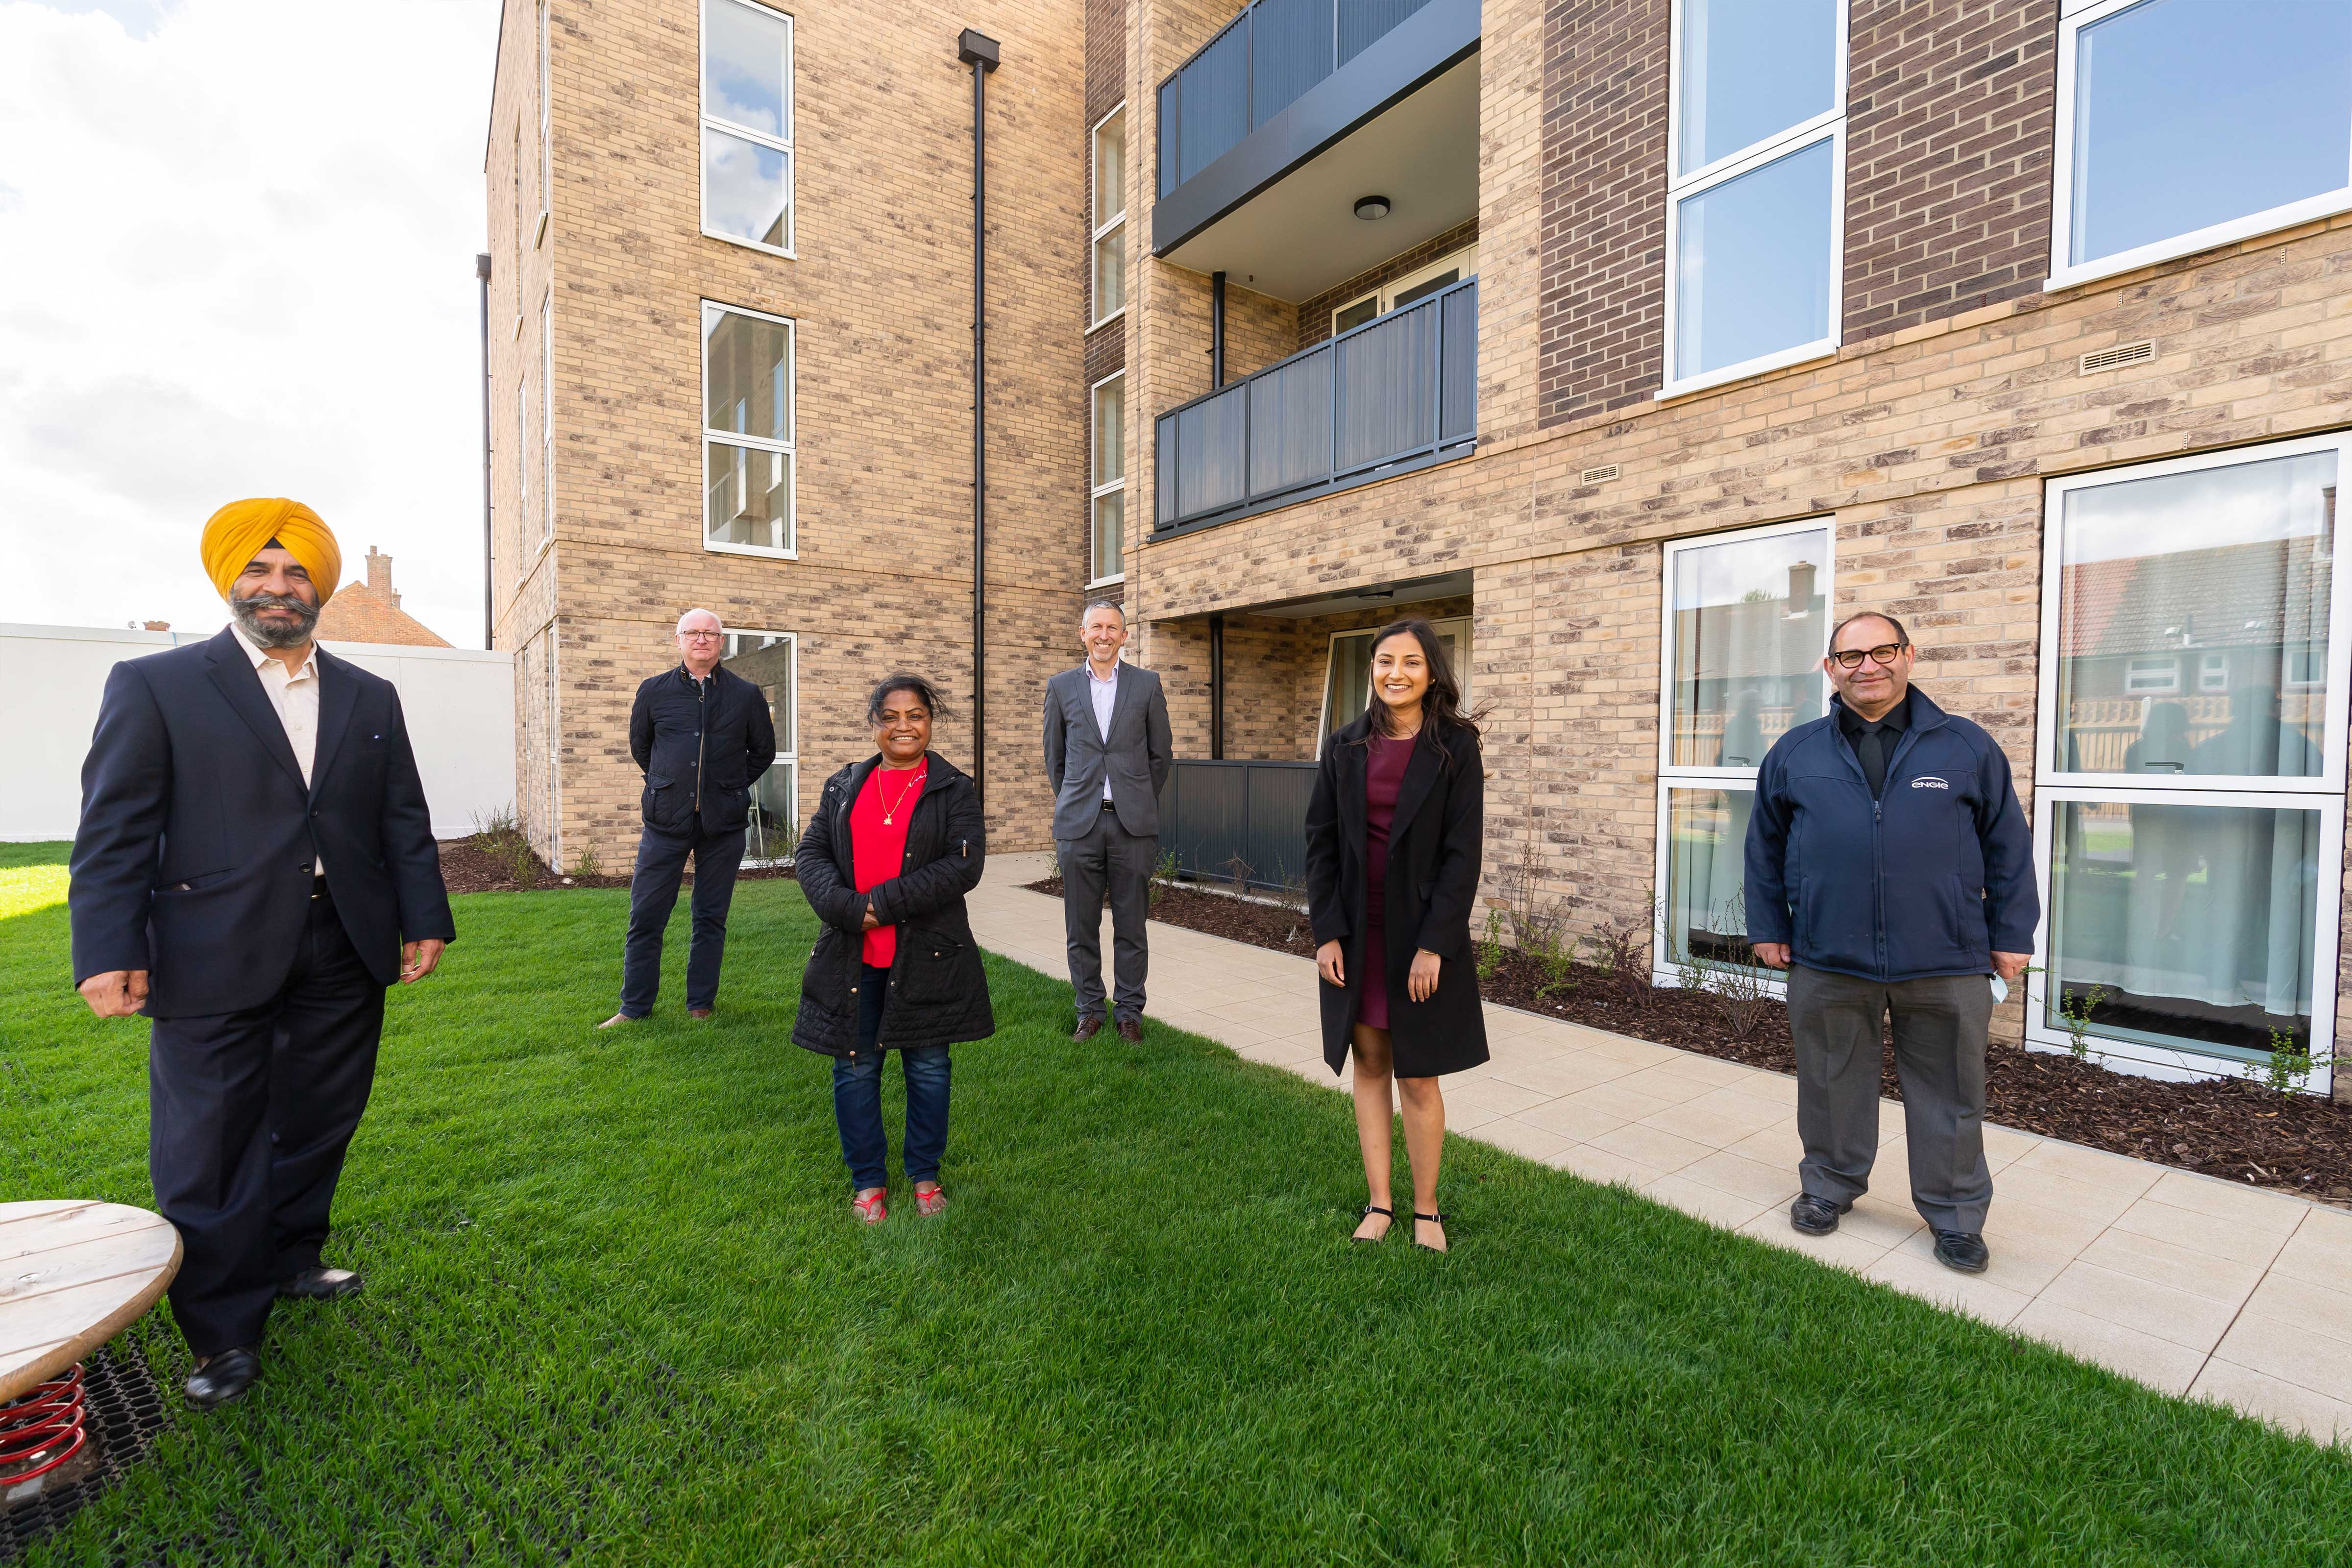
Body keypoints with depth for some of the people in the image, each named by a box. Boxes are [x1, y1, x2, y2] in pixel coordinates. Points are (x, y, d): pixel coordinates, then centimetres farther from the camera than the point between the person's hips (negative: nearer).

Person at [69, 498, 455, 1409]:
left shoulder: (370, 698, 11)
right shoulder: (154, 685, 1)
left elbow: (404, 822, 10)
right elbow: (114, 830, -4)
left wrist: (425, 920, 4)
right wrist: (108, 952, -11)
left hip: (344, 954, 4)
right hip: (216, 957, -3)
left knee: (317, 1126, 15)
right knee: (209, 1152, 4)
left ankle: (290, 1262, 36)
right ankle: (225, 1334, 20)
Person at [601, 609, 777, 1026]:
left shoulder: (747, 695, 3)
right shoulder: (654, 690, 5)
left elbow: (763, 751, 15)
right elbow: (639, 743, 20)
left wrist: (732, 787, 10)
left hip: (723, 824, 0)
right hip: (665, 821, 0)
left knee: (711, 918, 8)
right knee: (645, 915, 3)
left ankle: (701, 1005, 21)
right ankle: (634, 1008, 18)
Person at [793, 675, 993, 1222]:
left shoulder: (954, 790, -2)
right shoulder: (843, 787, 9)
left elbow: (964, 866, -14)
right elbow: (810, 854, 1)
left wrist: (884, 904, -19)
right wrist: (848, 909, -17)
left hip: (927, 956, -2)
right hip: (853, 958, 3)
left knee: (928, 1068, 10)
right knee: (855, 1068, 10)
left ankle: (925, 1175, 31)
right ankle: (868, 1180, 29)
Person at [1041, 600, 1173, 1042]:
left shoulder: (1147, 685, 5)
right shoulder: (1061, 687, 8)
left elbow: (1161, 755, 11)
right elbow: (1054, 757, 14)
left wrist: (1139, 802, 10)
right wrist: (1073, 804, 12)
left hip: (1132, 824, -1)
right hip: (1079, 824, 1)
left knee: (1131, 926, 6)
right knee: (1081, 927, 7)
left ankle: (1130, 1011, 20)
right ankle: (1089, 1010, 22)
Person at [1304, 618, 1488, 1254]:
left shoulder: (1455, 748, -6)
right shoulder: (1345, 747, 2)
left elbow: (1463, 853, -9)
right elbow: (1320, 842, 2)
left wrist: (1434, 945, -14)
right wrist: (1327, 933, -5)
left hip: (1422, 937, -3)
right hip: (1355, 935, 3)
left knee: (1418, 1078, 6)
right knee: (1370, 1066, 12)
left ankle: (1426, 1211, 25)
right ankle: (1379, 1205, 26)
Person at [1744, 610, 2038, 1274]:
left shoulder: (1967, 748, 4)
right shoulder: (1795, 754, 4)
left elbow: (2008, 847, 8)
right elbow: (1765, 846, 10)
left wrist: (2012, 934, 5)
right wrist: (1768, 927, 8)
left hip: (1945, 964, 0)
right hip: (1827, 963, 1)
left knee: (1949, 1096, 11)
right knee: (1832, 1085, 14)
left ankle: (1956, 1216, 30)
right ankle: (1829, 1188, 33)